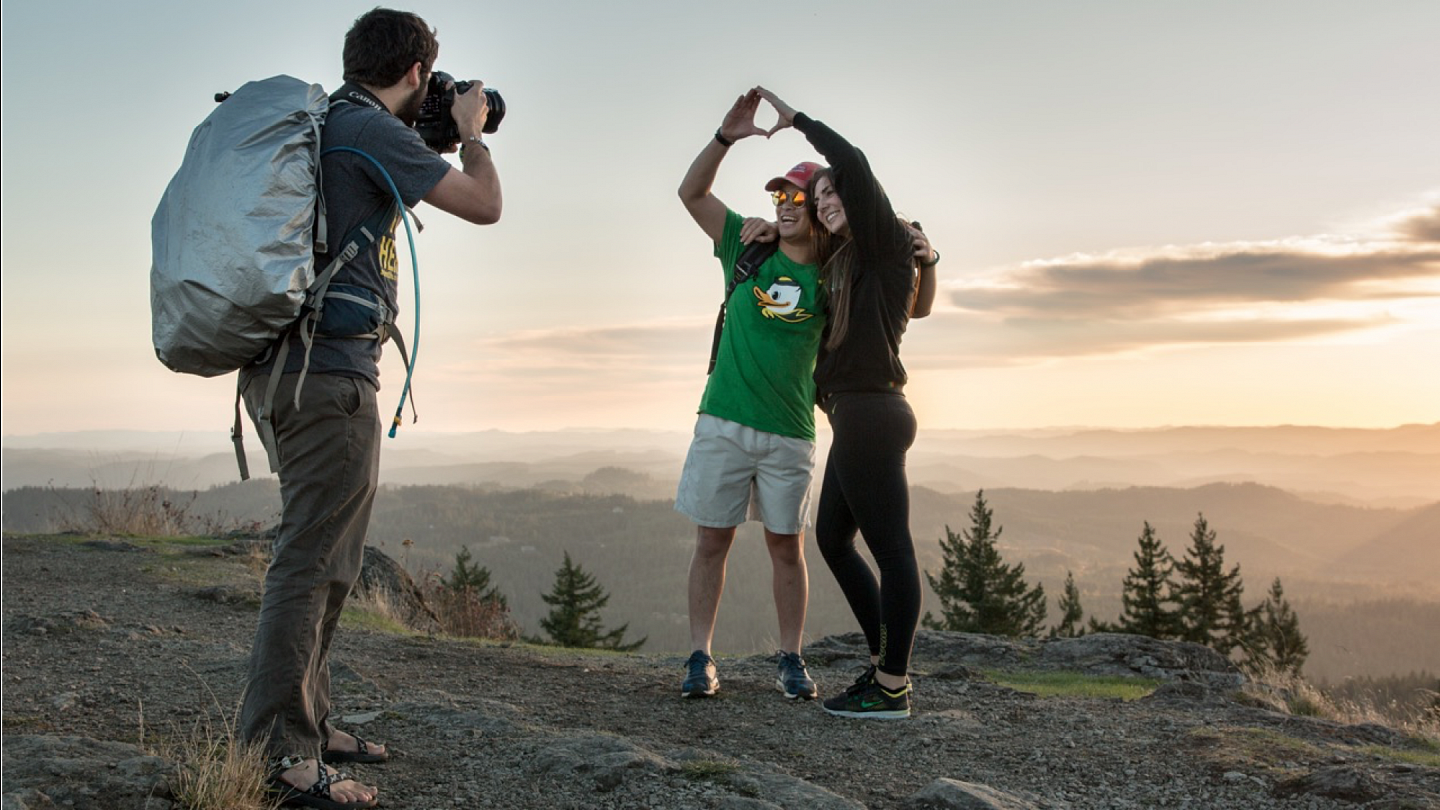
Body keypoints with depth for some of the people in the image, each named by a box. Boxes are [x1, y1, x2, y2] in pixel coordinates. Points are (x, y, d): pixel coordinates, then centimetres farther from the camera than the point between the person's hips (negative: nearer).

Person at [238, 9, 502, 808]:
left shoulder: (325, 125, 19)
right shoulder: (371, 128, -9)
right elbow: (483, 204, -6)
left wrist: (439, 138, 29)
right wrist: (471, 131, 12)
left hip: (295, 368, 10)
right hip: (328, 371, -10)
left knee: (324, 561, 16)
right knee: (311, 561, -9)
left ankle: (307, 724, 24)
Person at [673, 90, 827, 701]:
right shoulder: (748, 248, 6)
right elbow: (692, 193, 2)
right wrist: (726, 137, -11)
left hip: (790, 434, 0)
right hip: (723, 423, 0)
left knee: (787, 547, 6)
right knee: (712, 540, 2)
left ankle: (790, 660, 17)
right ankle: (700, 659, 9)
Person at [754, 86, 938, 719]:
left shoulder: (886, 245, -5)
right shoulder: (845, 264, 20)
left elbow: (852, 165, -18)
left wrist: (796, 118, -8)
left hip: (870, 414, -10)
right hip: (857, 417, 10)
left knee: (890, 549, -6)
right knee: (832, 539, 16)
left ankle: (892, 689, 0)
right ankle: (885, 662, 23)